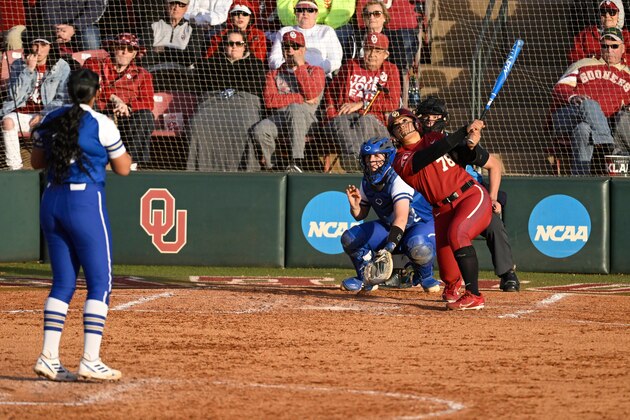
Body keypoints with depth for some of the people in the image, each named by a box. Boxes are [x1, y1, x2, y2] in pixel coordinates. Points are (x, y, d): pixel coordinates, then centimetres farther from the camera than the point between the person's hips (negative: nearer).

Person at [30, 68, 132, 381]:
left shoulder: (50, 121, 7)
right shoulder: (100, 124, -8)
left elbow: (36, 161, 20)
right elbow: (123, 168, -1)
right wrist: (114, 150, 15)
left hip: (51, 203, 6)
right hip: (86, 202, -6)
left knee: (63, 282, 12)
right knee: (100, 282, 0)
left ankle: (48, 357, 6)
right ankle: (90, 361, -8)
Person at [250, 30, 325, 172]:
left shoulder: (315, 71, 17)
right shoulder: (274, 74, 23)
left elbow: (311, 94, -6)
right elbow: (269, 100, 3)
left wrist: (300, 65, 0)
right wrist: (300, 98, -4)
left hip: (306, 120, -2)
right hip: (279, 117, 2)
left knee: (295, 108, -38)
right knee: (259, 130, -31)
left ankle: (297, 162, -43)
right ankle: (271, 163, -6)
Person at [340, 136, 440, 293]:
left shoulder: (398, 179, -30)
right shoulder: (367, 183, -5)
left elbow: (401, 218, -43)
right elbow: (360, 215, 8)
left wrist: (388, 247, -56)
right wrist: (354, 205, -18)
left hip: (423, 223, -7)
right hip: (389, 226, 7)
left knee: (418, 247, -42)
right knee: (349, 238, -12)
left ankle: (425, 277, -6)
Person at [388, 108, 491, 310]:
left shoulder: (436, 138, 12)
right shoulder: (401, 159, 2)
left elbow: (474, 159, 7)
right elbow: (431, 154, -16)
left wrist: (471, 147, -17)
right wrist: (464, 131, -22)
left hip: (472, 195, -1)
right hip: (443, 210, 1)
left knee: (456, 234, -33)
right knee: (448, 276, -5)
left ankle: (474, 295, -31)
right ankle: (452, 286, 35)